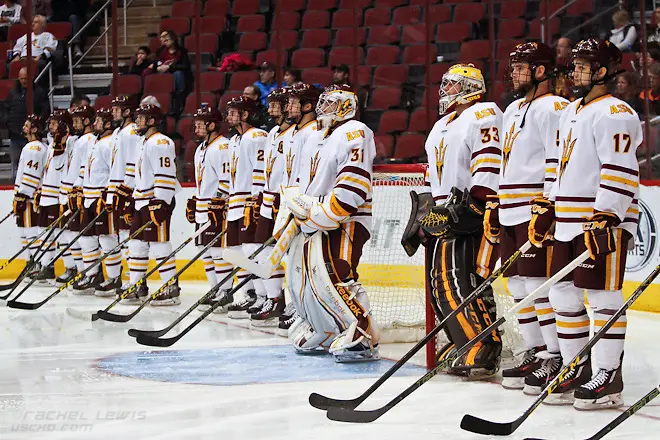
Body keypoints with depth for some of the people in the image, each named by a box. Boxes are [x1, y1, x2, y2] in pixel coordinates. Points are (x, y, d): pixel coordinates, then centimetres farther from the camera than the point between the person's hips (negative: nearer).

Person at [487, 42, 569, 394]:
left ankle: (555, 358, -8)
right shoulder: (513, 111, 21)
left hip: (536, 210, -10)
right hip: (511, 214, 10)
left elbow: (559, 164, -17)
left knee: (539, 284, -11)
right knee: (518, 286, 11)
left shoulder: (552, 108, -10)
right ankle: (534, 353, 20)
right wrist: (493, 207, 22)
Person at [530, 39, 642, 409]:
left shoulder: (613, 114, -12)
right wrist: (547, 210, 21)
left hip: (605, 222, -10)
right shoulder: (572, 112, 19)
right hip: (570, 224, 10)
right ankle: (578, 370, 21)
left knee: (602, 297, -6)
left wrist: (605, 219, -25)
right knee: (564, 296, 11)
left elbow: (621, 173, -20)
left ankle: (608, 378, -1)